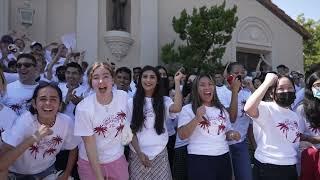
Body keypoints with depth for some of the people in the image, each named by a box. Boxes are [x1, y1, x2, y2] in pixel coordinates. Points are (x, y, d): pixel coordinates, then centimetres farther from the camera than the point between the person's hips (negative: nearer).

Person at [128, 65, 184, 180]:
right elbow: (130, 130, 0)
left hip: (160, 154, 1)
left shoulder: (164, 101, 1)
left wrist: (177, 81, -14)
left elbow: (177, 108, -21)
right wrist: (139, 152, -9)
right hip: (137, 154, 0)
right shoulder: (132, 102, 0)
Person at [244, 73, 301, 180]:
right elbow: (248, 109, -36)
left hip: (290, 168, 7)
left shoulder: (295, 116, 10)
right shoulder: (266, 108, -13)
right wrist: (267, 82, -26)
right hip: (266, 167, -7)